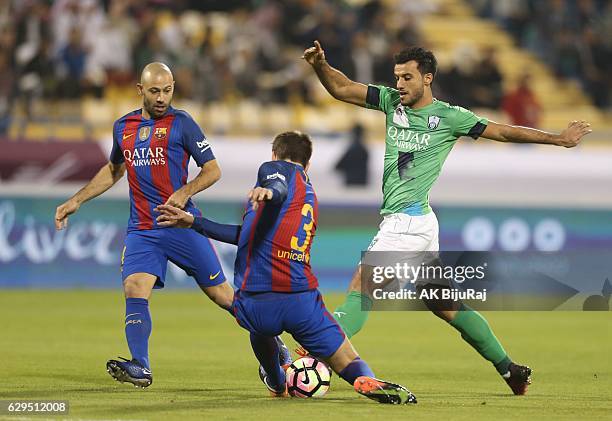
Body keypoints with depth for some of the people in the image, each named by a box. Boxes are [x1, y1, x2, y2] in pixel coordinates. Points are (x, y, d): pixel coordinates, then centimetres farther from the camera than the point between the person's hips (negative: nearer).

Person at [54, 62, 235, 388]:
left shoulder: (181, 123, -3)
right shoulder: (123, 127, 12)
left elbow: (212, 170, -1)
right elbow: (113, 170, 29)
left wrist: (185, 192, -19)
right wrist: (76, 201, 24)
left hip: (182, 225, -4)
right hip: (141, 230, 4)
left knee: (220, 293, 0)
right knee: (134, 289, -17)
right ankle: (140, 368, -25)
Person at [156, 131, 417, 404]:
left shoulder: (274, 168, 10)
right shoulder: (311, 197, 28)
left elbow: (279, 187, -18)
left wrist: (269, 190, -42)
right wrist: (194, 222, 32)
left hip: (252, 307, -3)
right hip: (302, 300, 3)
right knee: (350, 365, 4)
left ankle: (277, 382, 52)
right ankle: (369, 382, -29)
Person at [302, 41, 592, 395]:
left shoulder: (449, 117, -3)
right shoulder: (392, 101, 12)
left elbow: (503, 132, 5)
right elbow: (342, 89, 10)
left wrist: (558, 138, 8)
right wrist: (321, 65, -10)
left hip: (409, 220, -7)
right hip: (402, 220, 7)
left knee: (361, 286, -15)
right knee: (443, 305, 12)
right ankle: (509, 369, 19)